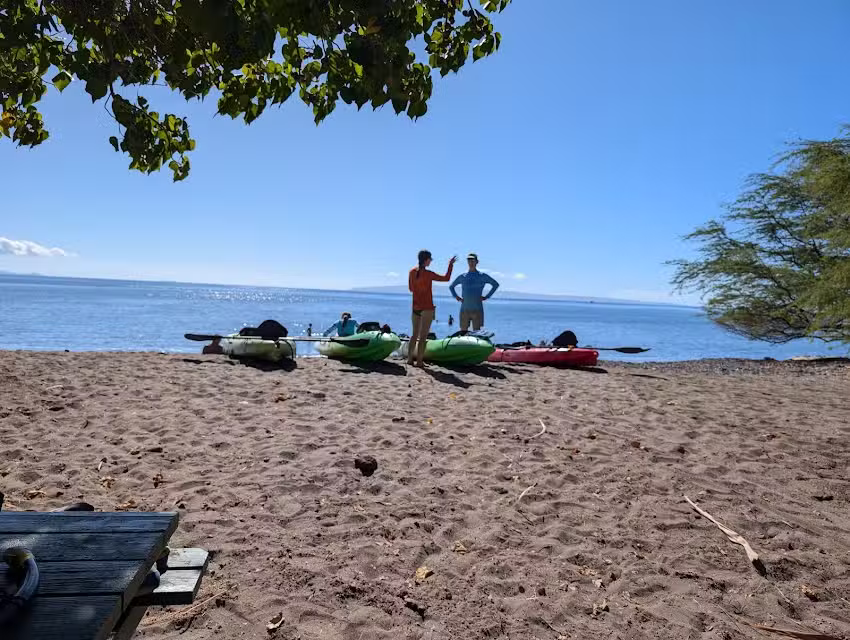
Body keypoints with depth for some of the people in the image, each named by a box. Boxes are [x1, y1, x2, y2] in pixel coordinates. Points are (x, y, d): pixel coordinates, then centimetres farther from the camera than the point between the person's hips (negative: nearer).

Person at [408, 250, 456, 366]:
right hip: (427, 308, -6)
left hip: (415, 307, 6)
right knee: (423, 335, 0)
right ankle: (419, 361, 1)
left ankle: (410, 358, 14)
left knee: (414, 334, 15)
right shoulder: (428, 274, -15)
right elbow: (446, 278, -8)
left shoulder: (412, 272, 3)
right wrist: (450, 265, 0)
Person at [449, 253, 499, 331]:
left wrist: (486, 296, 2)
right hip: (464, 309, 2)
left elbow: (496, 284, 9)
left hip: (477, 309, -2)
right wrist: (456, 297, 9)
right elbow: (451, 287, 24)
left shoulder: (482, 276, 4)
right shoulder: (462, 277, 10)